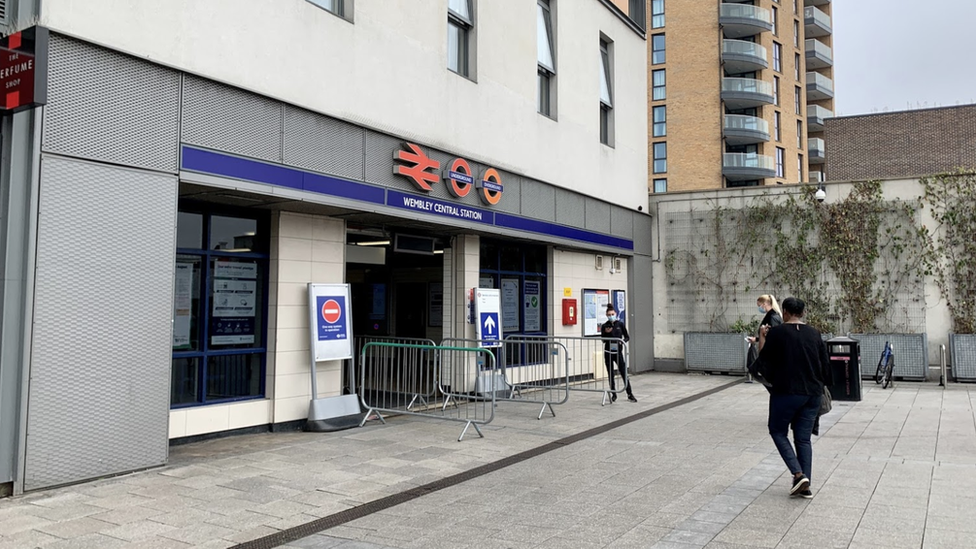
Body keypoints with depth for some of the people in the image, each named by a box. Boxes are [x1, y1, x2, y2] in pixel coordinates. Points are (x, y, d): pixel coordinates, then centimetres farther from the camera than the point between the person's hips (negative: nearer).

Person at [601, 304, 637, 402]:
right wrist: (606, 333, -20)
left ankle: (630, 394, 6)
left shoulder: (620, 324, 1)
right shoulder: (604, 326, 1)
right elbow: (603, 340, -3)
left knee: (624, 373, -3)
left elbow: (627, 337, 4)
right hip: (608, 352, 1)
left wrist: (622, 341, -15)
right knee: (610, 375, 6)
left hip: (618, 352, -1)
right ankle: (613, 394, 18)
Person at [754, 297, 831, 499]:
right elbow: (825, 365, 11)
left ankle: (798, 474, -3)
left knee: (778, 431, 12)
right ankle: (805, 485, 9)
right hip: (812, 393, 5)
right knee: (803, 439, 12)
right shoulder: (814, 334, 7)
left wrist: (762, 338, 8)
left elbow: (764, 362, -3)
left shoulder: (776, 332, -9)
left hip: (786, 392, -5)